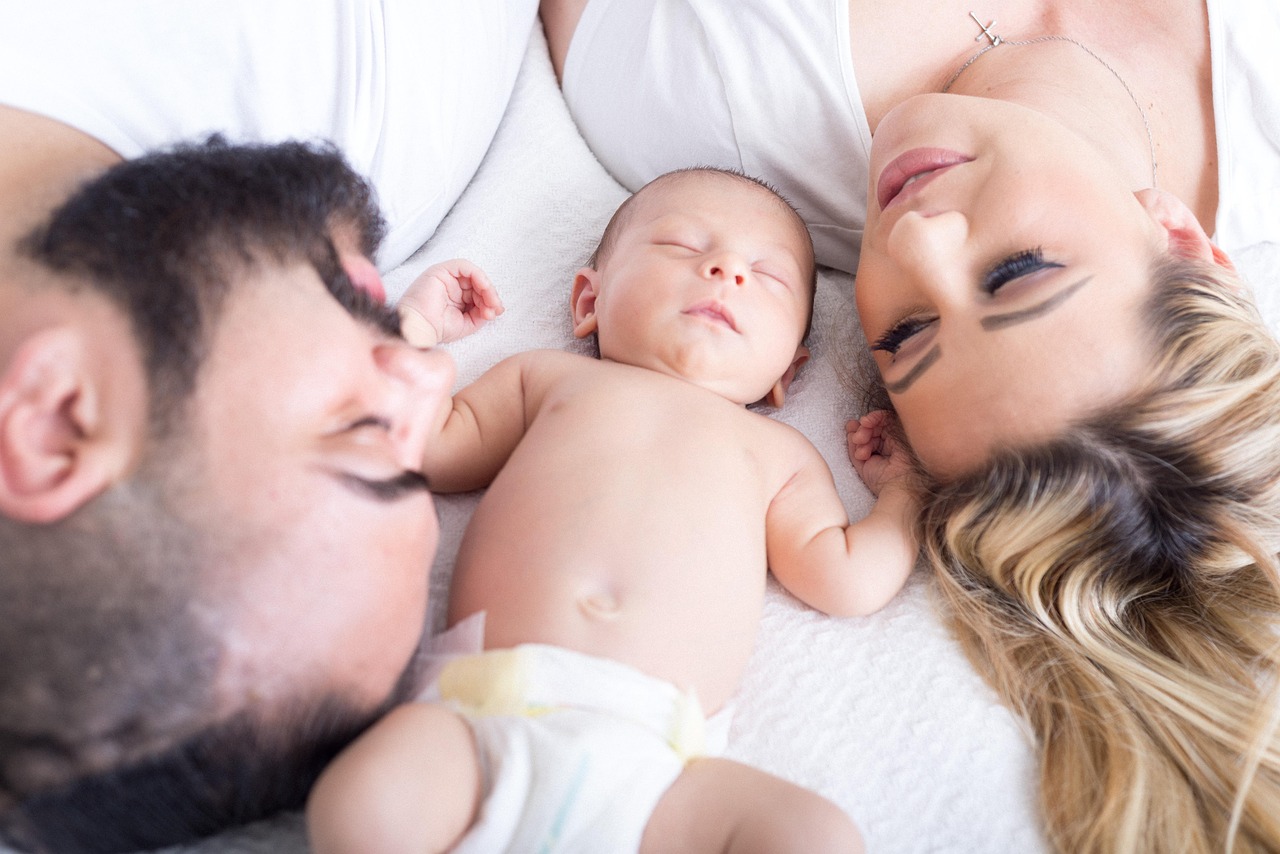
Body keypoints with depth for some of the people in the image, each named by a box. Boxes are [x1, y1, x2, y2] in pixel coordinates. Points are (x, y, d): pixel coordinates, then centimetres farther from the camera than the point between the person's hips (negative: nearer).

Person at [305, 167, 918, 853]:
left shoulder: (780, 452, 25)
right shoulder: (548, 374, 26)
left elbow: (846, 581, 17)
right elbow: (429, 448, 23)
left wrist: (906, 485, 26)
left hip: (648, 756, 1)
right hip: (482, 717, 0)